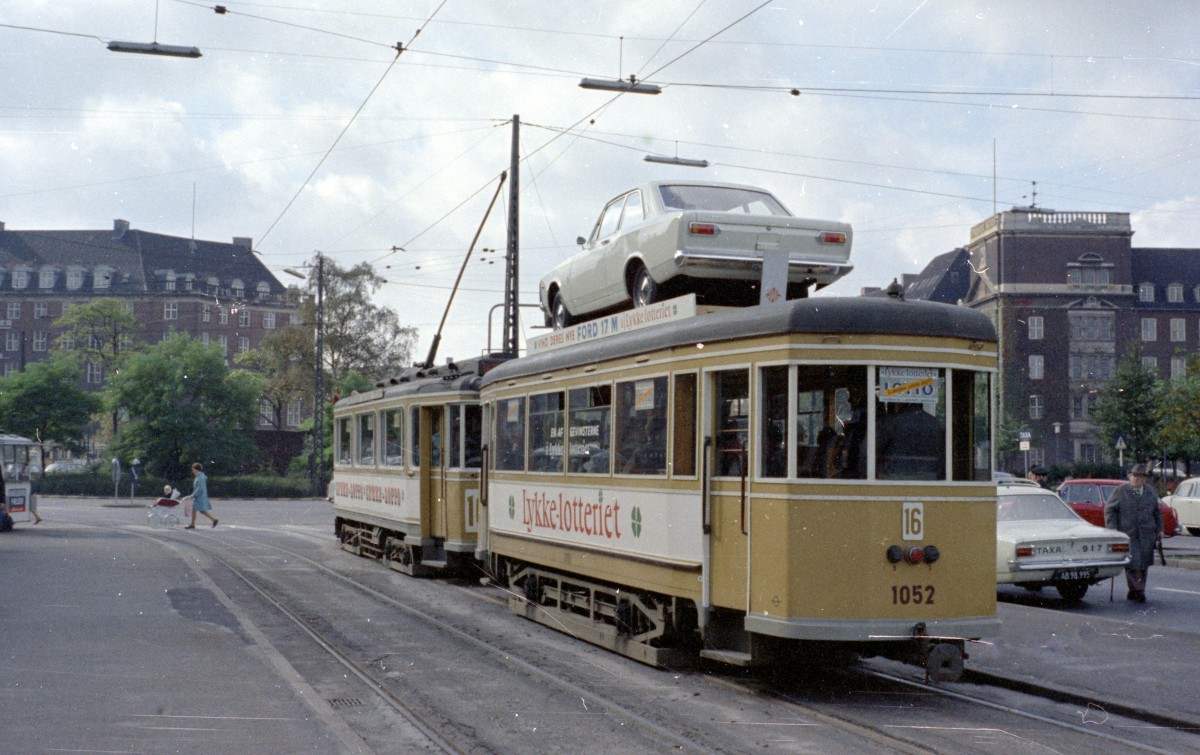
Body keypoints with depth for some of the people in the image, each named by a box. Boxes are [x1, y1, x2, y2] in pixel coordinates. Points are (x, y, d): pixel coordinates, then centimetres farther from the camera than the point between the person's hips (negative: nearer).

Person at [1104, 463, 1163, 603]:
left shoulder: (1150, 492, 14)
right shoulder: (1120, 491, 1)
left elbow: (1157, 512, 24)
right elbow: (1109, 510, 1)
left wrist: (1159, 529, 18)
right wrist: (1112, 529, -7)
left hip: (1146, 535, 4)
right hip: (1127, 533, -3)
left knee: (1143, 564, 2)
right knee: (1132, 564, -11)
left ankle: (1136, 591, 10)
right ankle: (1137, 590, -1)